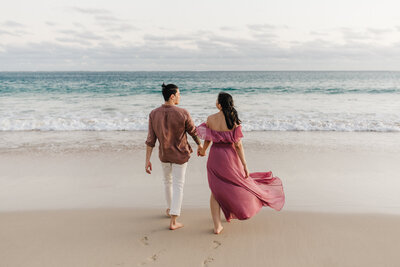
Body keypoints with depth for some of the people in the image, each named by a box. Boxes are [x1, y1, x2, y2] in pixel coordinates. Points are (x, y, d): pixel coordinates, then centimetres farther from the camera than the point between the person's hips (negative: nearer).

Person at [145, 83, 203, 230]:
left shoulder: (154, 114, -12)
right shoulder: (182, 113, -21)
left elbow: (150, 139, -11)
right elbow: (193, 131, -6)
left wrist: (147, 160, -6)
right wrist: (199, 144, 14)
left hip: (164, 154, 4)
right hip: (180, 154, -3)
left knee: (168, 180, 26)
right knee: (178, 185, 6)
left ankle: (170, 208, 44)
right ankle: (173, 221, 5)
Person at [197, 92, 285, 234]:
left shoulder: (210, 119, -8)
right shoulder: (233, 121, -13)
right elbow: (238, 145, -13)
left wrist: (203, 150, 28)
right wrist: (245, 165, -7)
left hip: (215, 155, 1)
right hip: (229, 156, -1)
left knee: (215, 191, 10)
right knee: (237, 184, 24)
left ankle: (217, 226, 10)